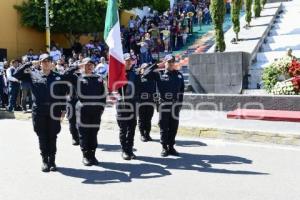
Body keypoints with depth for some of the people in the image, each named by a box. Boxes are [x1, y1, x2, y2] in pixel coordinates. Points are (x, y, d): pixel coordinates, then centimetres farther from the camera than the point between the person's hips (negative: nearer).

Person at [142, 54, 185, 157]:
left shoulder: (179, 74, 9)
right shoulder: (159, 74, -1)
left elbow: (182, 89, 12)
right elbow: (145, 74, -11)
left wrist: (180, 102, 6)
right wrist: (157, 65, -7)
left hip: (176, 104, 3)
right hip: (164, 104, -3)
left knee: (173, 127, 8)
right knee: (164, 127, 3)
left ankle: (171, 147, 20)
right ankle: (164, 147, 14)